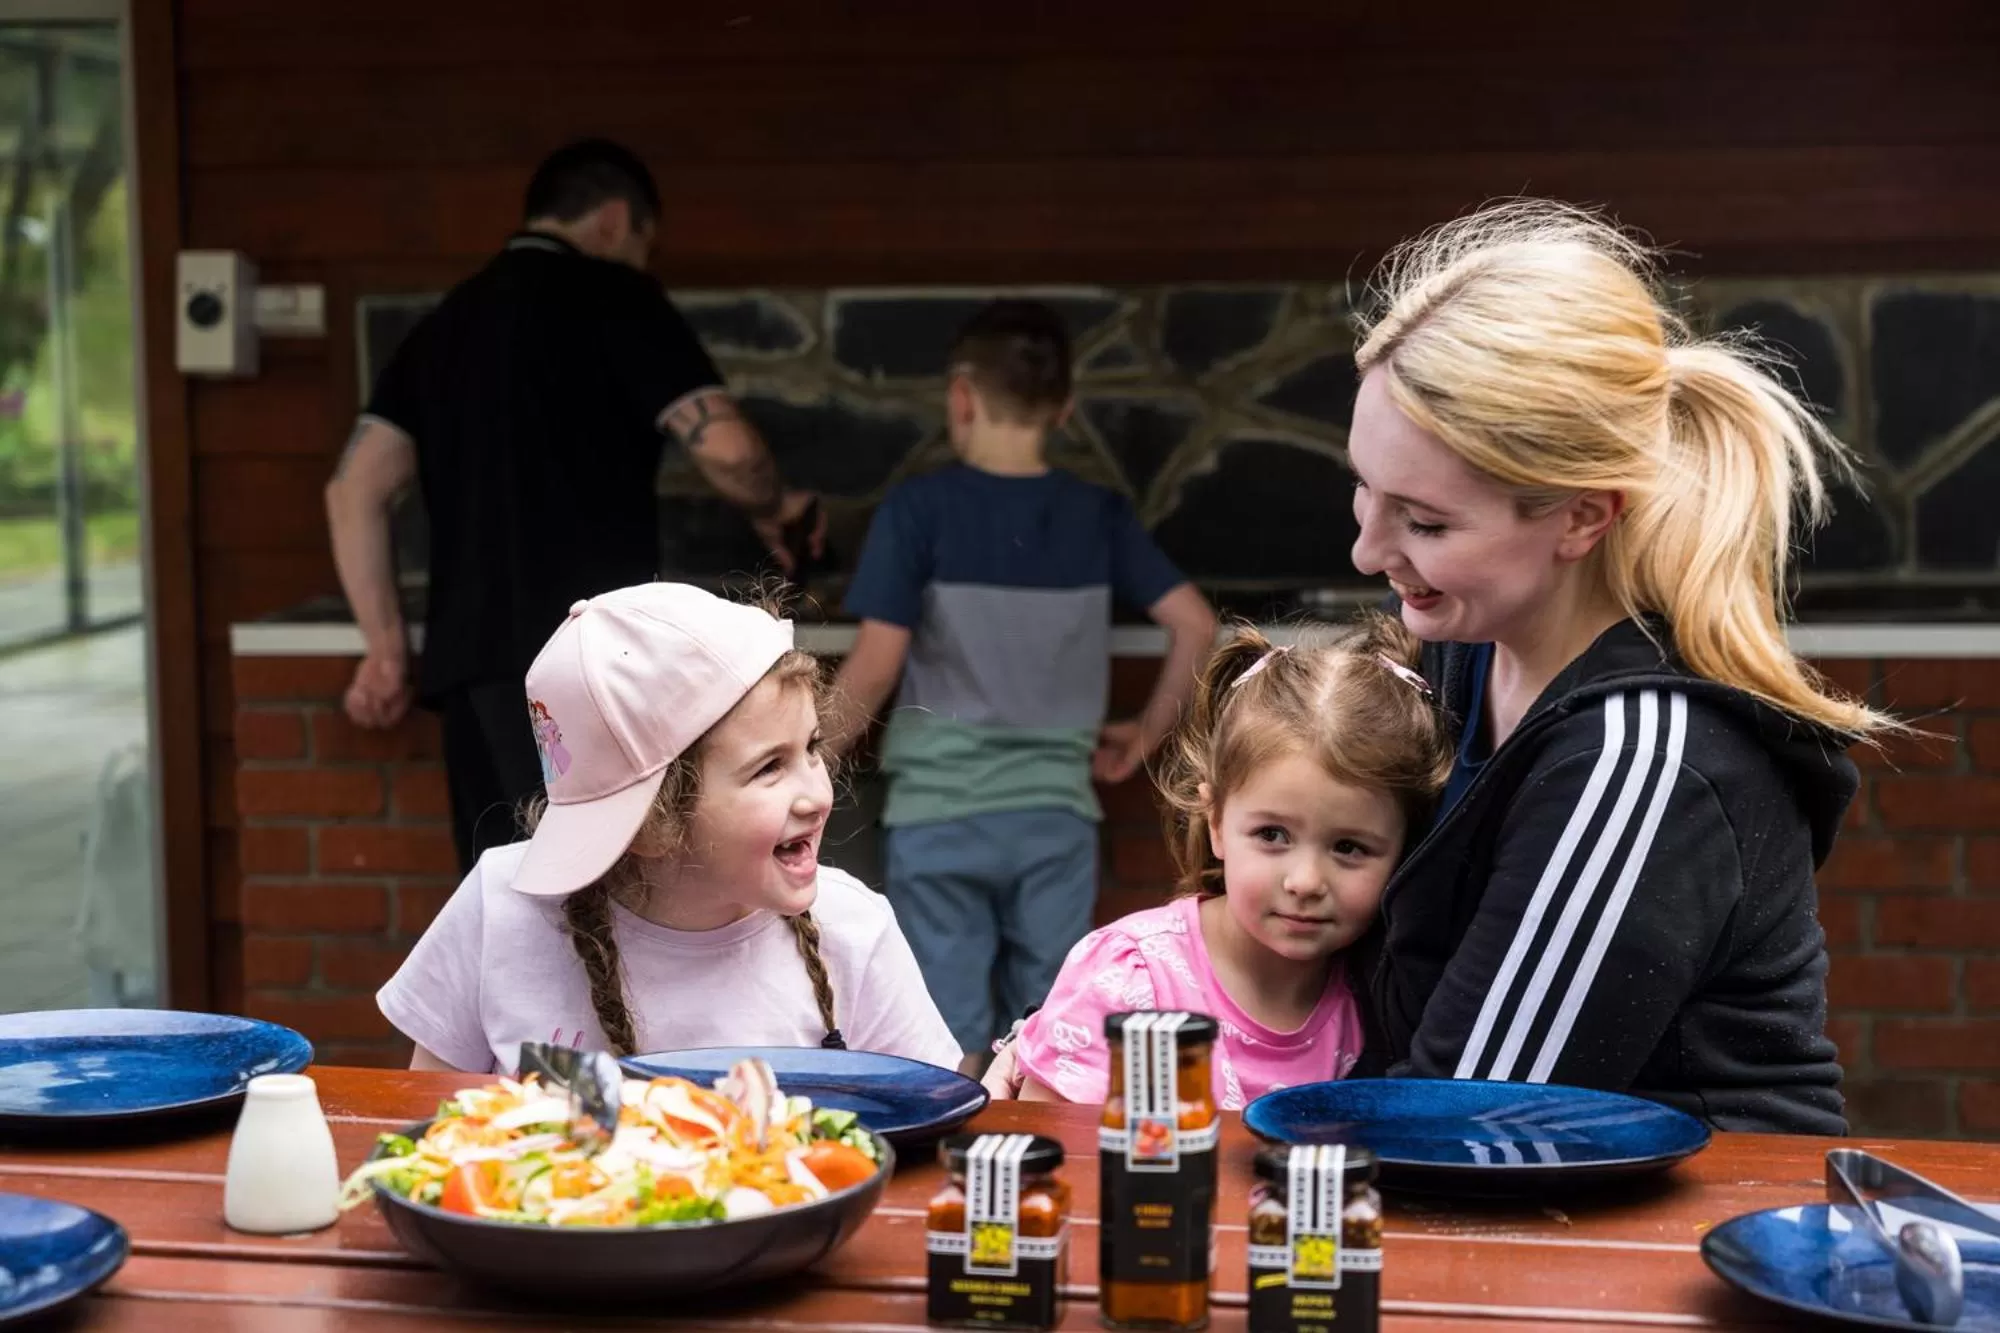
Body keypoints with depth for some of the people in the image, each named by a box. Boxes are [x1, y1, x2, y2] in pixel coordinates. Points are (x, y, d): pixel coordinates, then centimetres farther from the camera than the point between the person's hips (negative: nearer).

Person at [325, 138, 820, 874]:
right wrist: (773, 509, 13)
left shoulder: (448, 320, 21)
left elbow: (354, 490, 15)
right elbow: (726, 447, -8)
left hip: (471, 655, 7)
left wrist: (387, 644, 18)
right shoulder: (611, 297, 1)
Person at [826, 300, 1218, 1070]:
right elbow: (1195, 625, 2)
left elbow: (876, 665, -10)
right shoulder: (1097, 515, 3)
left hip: (938, 813, -3)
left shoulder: (919, 509, -7)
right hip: (1055, 812, 3)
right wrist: (1146, 736, 14)